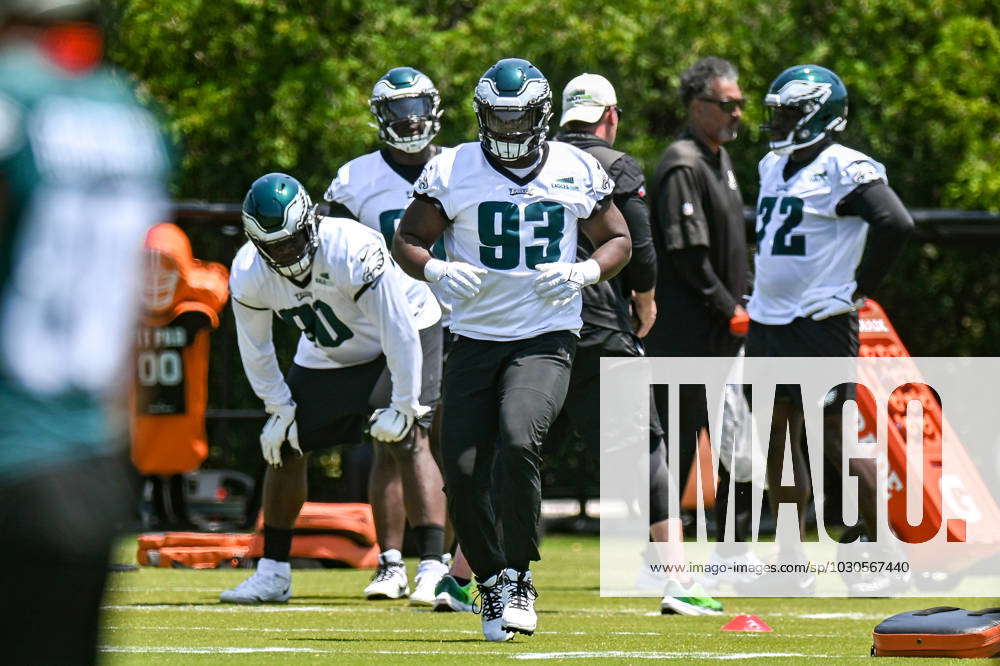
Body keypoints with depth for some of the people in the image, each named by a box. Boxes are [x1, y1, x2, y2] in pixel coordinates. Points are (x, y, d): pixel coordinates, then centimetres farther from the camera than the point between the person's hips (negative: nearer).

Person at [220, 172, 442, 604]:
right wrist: (279, 409, -3)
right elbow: (255, 350, -2)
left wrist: (403, 406, -24)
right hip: (327, 355, 6)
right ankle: (273, 573, 15)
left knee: (406, 439, -23)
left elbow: (397, 330, -29)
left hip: (406, 334, -6)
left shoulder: (351, 252, -37)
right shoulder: (249, 275, -20)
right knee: (285, 446, 3)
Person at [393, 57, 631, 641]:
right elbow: (408, 239, 7)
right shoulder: (453, 171, 1)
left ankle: (518, 579, -12)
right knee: (463, 475, -4)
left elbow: (618, 241, 13)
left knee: (518, 440, -26)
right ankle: (492, 584, 19)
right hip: (476, 339, 2)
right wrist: (437, 270, -14)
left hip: (547, 337, -2)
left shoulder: (578, 172, 3)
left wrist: (585, 272, -8)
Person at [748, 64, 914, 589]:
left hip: (820, 324, -9)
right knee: (777, 439, 9)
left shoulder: (844, 170, -13)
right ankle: (792, 565, 14)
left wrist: (859, 289, -16)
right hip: (768, 323, 9)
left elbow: (896, 224, -23)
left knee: (838, 438, -8)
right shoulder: (773, 167, 15)